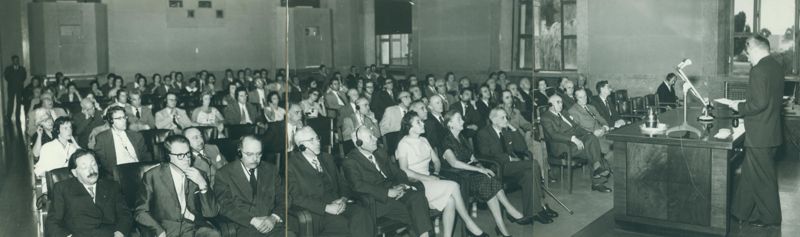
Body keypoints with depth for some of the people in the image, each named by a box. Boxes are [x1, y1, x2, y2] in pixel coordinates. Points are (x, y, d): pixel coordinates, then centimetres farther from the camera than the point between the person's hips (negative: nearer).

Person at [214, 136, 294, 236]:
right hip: (245, 227, -2)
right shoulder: (224, 174, 5)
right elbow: (225, 207, -4)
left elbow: (282, 199, 12)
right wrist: (253, 220, -15)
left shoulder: (270, 170, 16)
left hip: (272, 224, 3)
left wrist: (274, 218, -7)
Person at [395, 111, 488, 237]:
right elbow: (404, 171, -14)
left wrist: (435, 174, -1)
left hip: (428, 180, 7)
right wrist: (428, 178, -16)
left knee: (450, 201, -24)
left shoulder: (423, 140, 16)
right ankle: (470, 224, -14)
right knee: (453, 186, -23)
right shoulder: (403, 144, -6)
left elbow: (436, 161, 20)